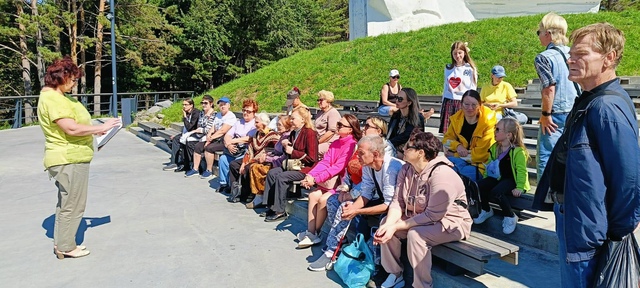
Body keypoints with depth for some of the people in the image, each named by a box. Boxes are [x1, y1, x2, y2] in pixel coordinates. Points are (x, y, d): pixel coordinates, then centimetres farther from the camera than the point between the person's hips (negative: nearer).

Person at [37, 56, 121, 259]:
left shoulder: (57, 96, 15)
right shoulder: (52, 98, -18)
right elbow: (71, 128, -26)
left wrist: (95, 130, 12)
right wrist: (100, 128, -17)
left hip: (69, 158, 11)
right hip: (70, 160, -11)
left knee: (66, 202, 19)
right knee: (72, 204, -1)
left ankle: (61, 243, 30)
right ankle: (66, 247, 11)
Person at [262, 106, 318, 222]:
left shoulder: (310, 134, -14)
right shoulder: (294, 133, 14)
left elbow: (312, 158, -19)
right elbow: (290, 154, 26)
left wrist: (293, 152, -15)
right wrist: (285, 146, 3)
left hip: (306, 168, -9)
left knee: (281, 177, -24)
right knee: (272, 173, -5)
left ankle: (280, 211, -15)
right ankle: (272, 207, -2)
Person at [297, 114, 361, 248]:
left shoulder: (352, 145, -15)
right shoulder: (335, 143, 12)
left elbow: (337, 167, -21)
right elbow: (325, 162, 3)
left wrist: (316, 179, -22)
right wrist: (310, 175, -13)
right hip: (332, 181, 8)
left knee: (323, 199, -22)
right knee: (313, 195, -10)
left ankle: (315, 234, -4)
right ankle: (311, 233, -8)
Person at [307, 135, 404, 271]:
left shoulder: (392, 168, -30)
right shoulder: (367, 166, -5)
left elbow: (389, 205, -30)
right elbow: (366, 194, 0)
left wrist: (357, 211, -31)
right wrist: (353, 207, -21)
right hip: (382, 198, 8)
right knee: (347, 207, -8)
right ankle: (331, 251, -2)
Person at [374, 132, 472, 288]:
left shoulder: (441, 175, -27)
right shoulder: (406, 170, -2)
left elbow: (432, 215, -29)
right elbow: (398, 202, -7)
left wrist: (396, 227, -27)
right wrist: (388, 224, -27)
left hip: (450, 223, -8)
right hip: (420, 219, 8)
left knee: (415, 234, -32)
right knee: (386, 223, -9)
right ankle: (395, 274, 5)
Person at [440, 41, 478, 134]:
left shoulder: (470, 69, 1)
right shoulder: (448, 68, 12)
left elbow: (473, 90, 3)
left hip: (462, 102, -3)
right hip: (448, 102, 3)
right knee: (444, 131, -1)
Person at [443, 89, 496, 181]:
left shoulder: (488, 122, -13)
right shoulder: (456, 118, 0)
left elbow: (481, 154, -15)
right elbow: (447, 138, 9)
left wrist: (454, 155, -12)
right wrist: (457, 146, -14)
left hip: (480, 165, -4)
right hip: (461, 159, 4)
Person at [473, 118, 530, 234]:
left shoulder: (518, 151, -14)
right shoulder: (494, 147, 9)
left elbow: (521, 171, -15)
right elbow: (490, 164, 18)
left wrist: (519, 187, -21)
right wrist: (485, 178, 11)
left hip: (511, 180, -7)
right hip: (496, 178, 7)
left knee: (496, 192, -33)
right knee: (478, 185, -17)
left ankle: (510, 216, -10)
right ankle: (486, 210, 9)